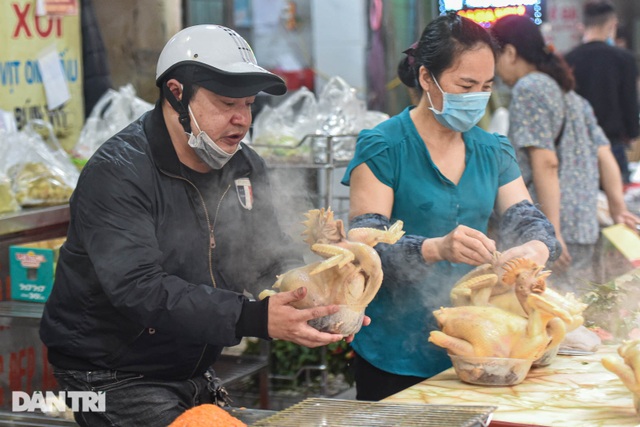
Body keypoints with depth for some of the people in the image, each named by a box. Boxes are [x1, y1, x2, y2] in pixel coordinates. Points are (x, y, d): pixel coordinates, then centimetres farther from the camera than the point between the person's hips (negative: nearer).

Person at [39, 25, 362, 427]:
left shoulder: (244, 166, 3)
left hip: (194, 374, 7)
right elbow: (141, 290, -31)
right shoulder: (117, 173, -20)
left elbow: (271, 258, 2)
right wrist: (255, 318, -40)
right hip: (112, 376, -7)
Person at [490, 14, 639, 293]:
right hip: (586, 227, 9)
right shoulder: (571, 95, 20)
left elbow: (545, 162, -16)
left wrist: (552, 231, -19)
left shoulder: (529, 88, -6)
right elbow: (604, 154, 14)